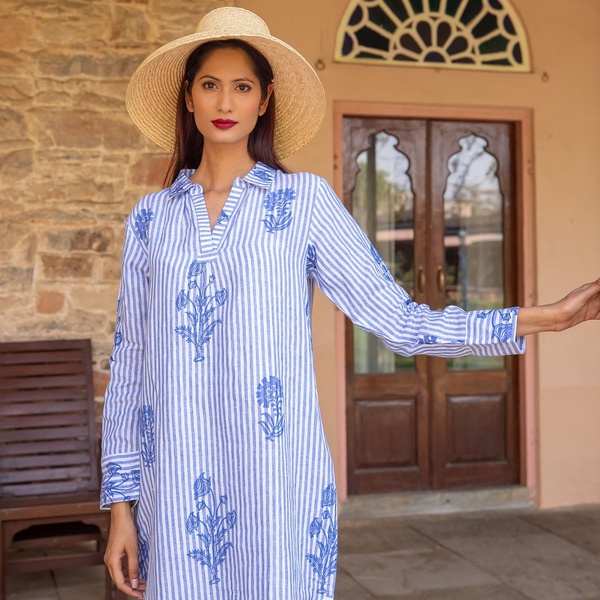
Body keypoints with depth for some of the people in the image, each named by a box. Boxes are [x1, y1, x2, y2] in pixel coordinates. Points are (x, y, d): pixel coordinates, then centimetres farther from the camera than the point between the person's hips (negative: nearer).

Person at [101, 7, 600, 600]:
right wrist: (120, 504, 7)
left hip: (276, 479, -2)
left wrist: (544, 317, -8)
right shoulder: (151, 216, 8)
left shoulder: (304, 200, 2)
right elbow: (129, 365, 9)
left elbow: (397, 319, -2)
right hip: (175, 487, 2)